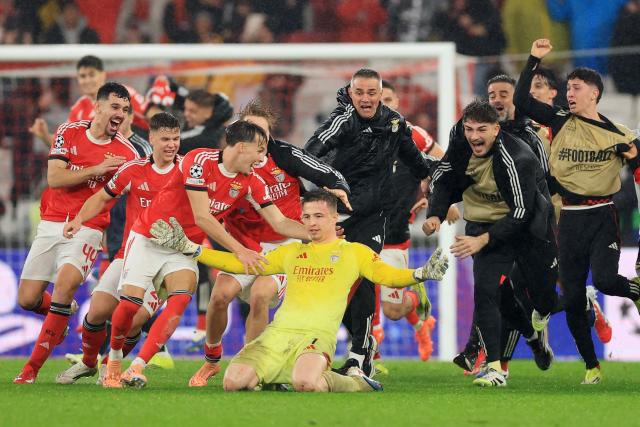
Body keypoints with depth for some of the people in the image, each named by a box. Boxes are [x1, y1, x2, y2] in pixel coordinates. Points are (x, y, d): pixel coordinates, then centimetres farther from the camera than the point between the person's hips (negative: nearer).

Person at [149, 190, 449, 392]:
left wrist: (421, 274, -18)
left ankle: (355, 383, -5)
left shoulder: (354, 252, 14)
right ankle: (271, 379, 12)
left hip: (317, 335, -4)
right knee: (234, 382, -22)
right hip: (278, 333, 4)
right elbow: (241, 265, 25)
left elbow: (388, 275, 4)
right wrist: (188, 248, 20)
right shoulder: (292, 252, 23)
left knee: (306, 383, -38)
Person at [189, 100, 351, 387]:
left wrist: (338, 189, -24)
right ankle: (211, 361, 8)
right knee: (221, 294, -17)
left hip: (285, 244, -2)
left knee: (260, 295, -25)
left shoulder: (284, 155, -8)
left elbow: (330, 175, -2)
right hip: (245, 245, 2)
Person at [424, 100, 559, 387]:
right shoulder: (460, 145, -14)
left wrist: (483, 240, -35)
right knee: (484, 291, -17)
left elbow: (521, 212, -30)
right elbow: (442, 180, 2)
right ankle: (494, 367, -16)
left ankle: (542, 314, 52)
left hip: (528, 227, -3)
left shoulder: (517, 159, -31)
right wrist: (435, 215, -16)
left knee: (543, 295, 11)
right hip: (484, 222, 3)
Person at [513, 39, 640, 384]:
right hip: (570, 220, 2)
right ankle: (591, 366, 17)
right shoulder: (561, 122, 4)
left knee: (604, 280, -24)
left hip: (603, 216, -2)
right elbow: (521, 100, -3)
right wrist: (534, 60, -7)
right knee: (573, 298, 2)